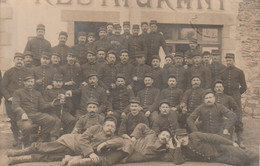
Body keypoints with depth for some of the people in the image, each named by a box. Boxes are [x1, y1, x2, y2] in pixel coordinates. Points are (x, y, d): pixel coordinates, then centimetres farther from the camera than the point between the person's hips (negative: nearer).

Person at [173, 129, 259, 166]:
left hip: (218, 148, -2)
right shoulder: (181, 149, -4)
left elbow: (213, 137, -10)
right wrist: (178, 145, -23)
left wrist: (231, 143, -8)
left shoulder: (195, 136, -13)